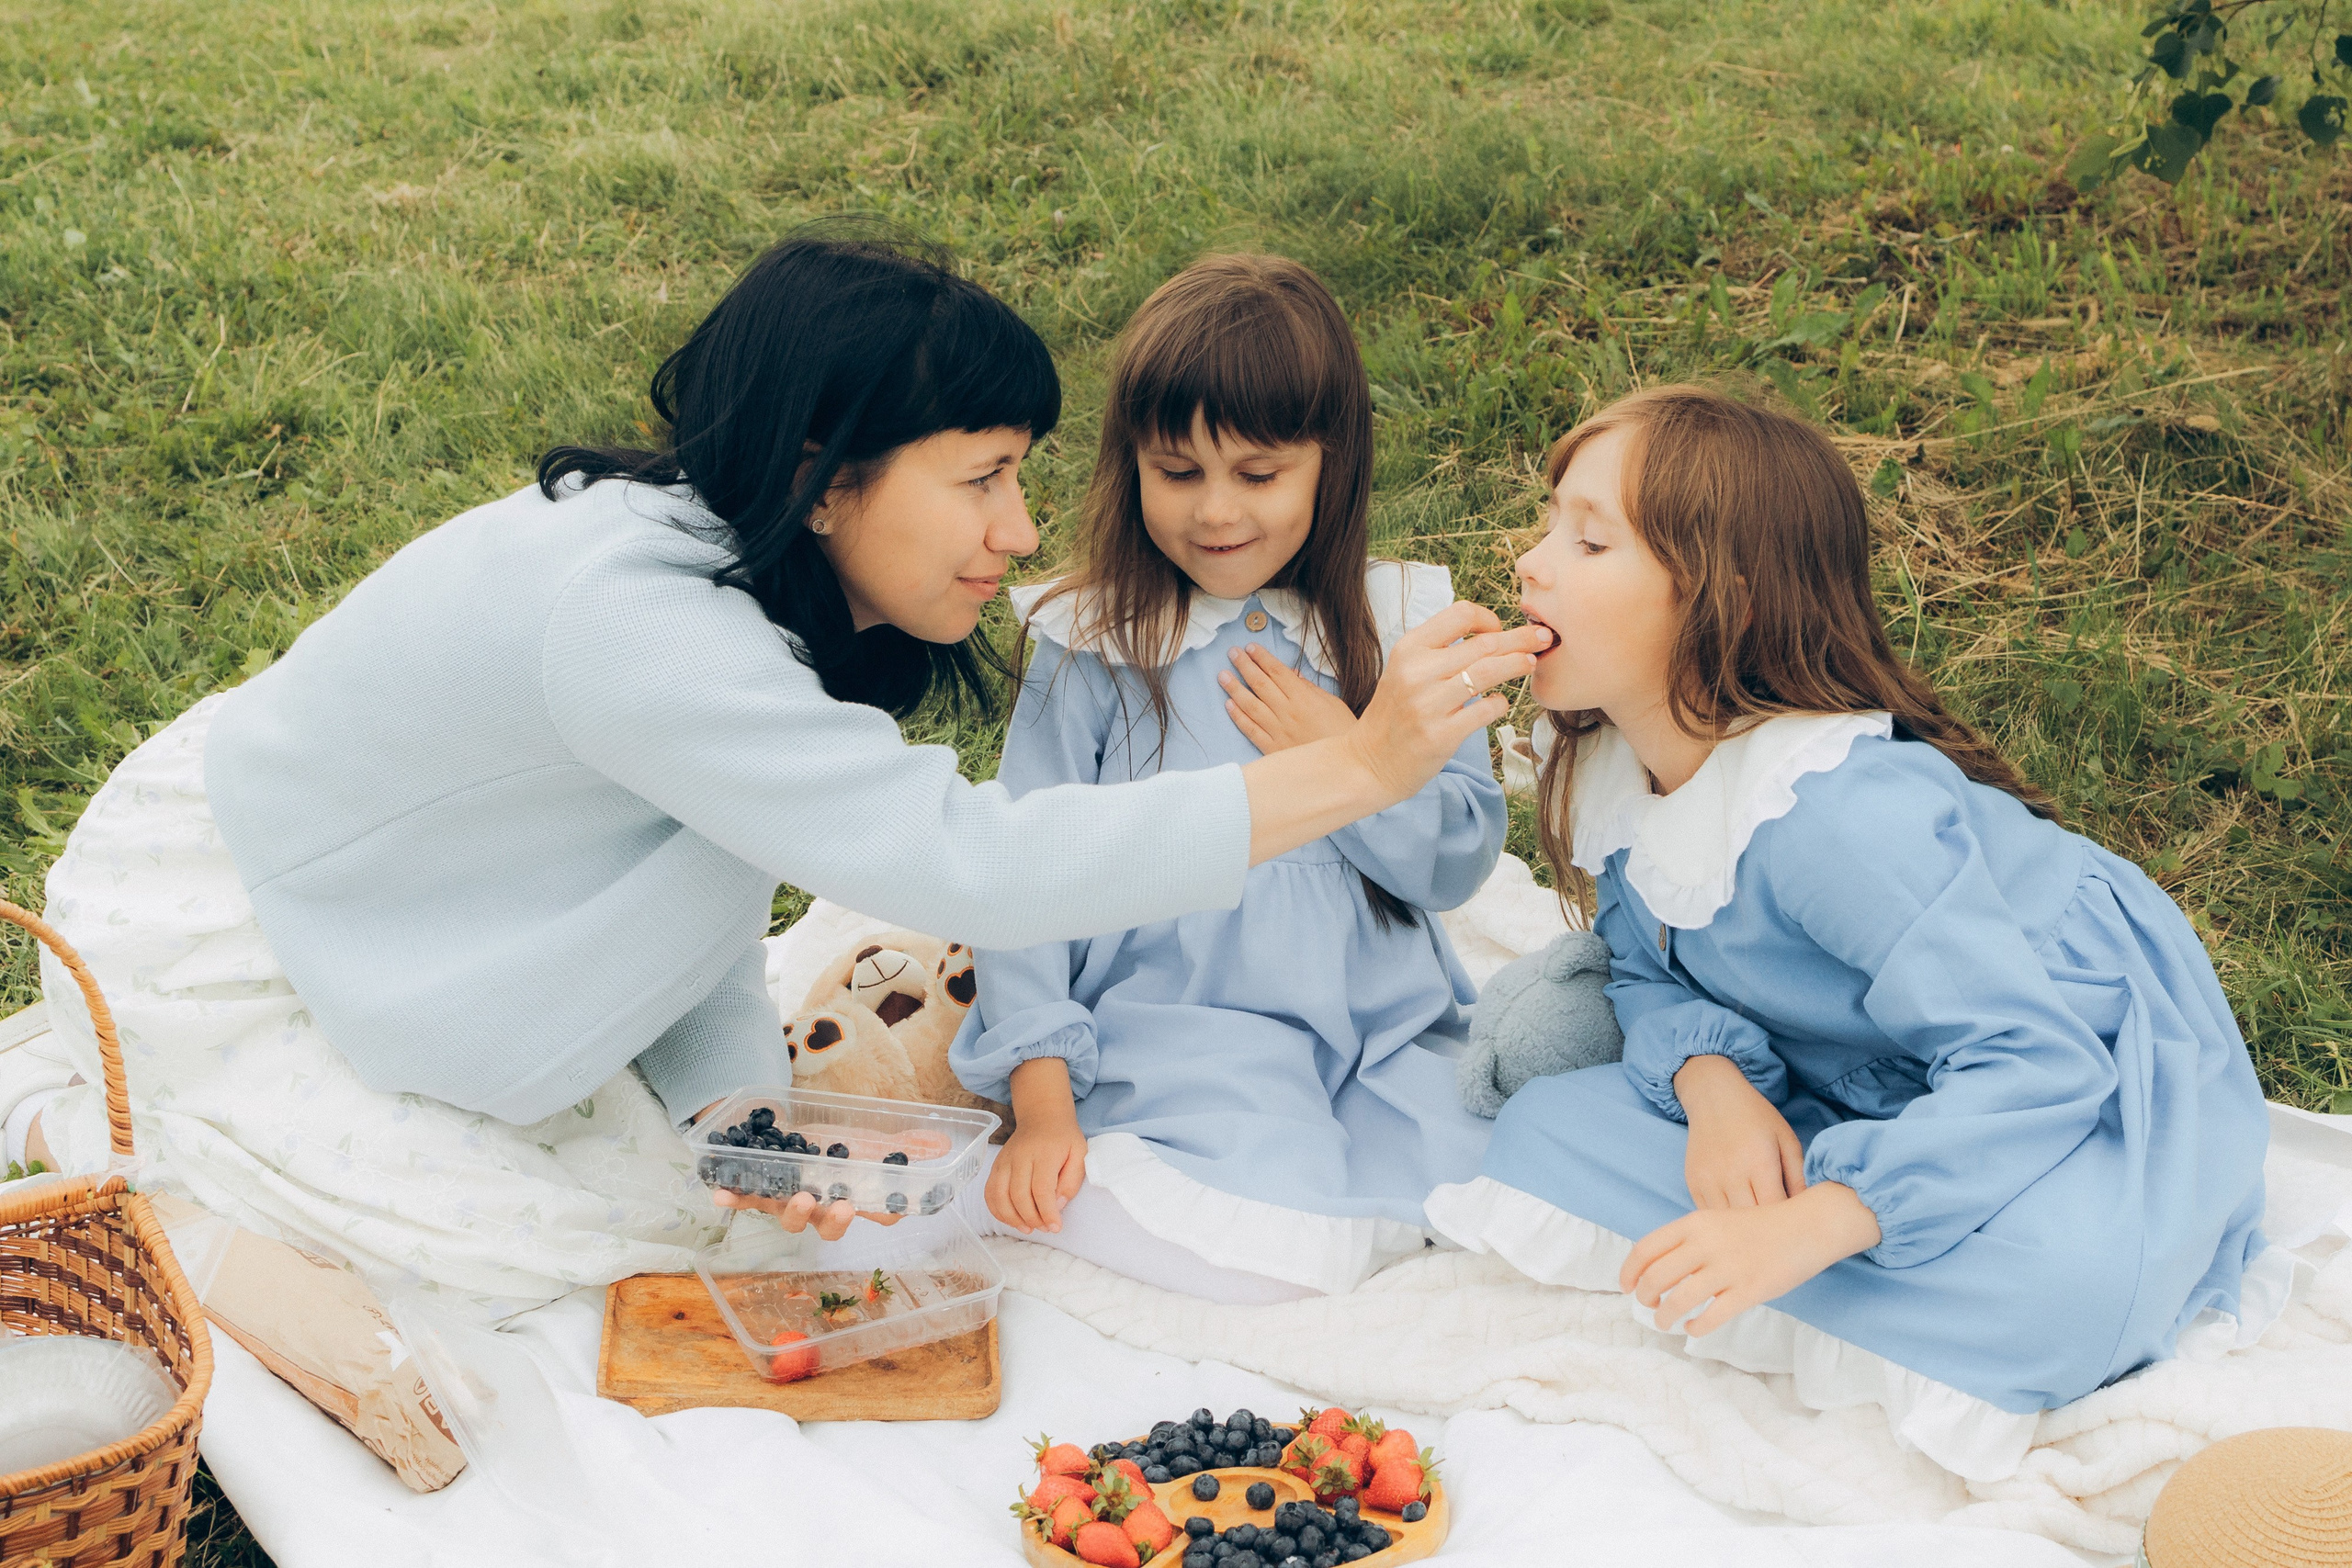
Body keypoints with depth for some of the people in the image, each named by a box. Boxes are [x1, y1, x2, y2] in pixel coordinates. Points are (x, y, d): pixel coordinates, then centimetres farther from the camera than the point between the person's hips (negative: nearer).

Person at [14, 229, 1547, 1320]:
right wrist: (1361, 766, -45)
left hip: (373, 900, 8)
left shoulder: (728, 575, -9)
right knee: (535, 1247, -12)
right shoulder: (636, 617, -39)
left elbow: (700, 869, 0)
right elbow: (971, 862, -45)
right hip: (195, 938, -8)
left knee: (664, 1199, 3)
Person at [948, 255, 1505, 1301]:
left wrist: (1349, 762, -12)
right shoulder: (1092, 643, -1)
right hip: (1175, 1017, -4)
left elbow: (1465, 855, 7)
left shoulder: (1396, 625, 5)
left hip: (1387, 1020, 4)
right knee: (1271, 1250, -28)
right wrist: (1042, 1108, -11)